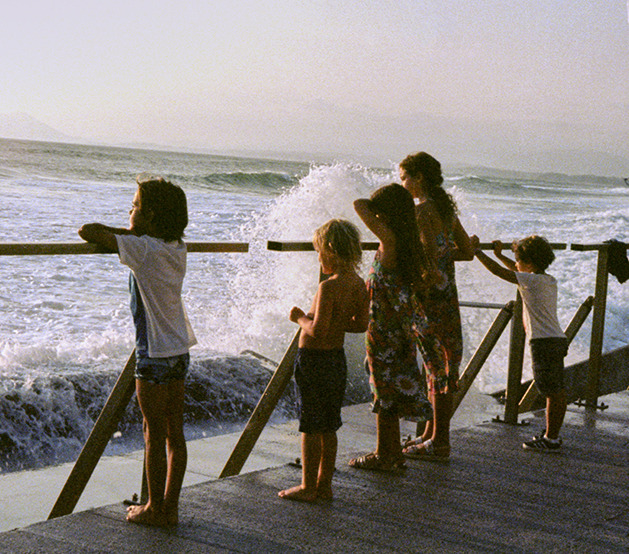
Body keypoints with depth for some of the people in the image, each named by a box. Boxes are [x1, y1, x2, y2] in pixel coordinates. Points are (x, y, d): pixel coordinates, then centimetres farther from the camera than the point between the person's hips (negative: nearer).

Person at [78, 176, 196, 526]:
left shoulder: (143, 248, -16)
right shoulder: (177, 248, 7)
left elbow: (88, 232, -15)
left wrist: (129, 232, 3)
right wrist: (132, 234, 10)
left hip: (155, 353, -8)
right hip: (180, 350, 8)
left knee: (155, 434, 2)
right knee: (174, 433, 11)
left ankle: (156, 509, 11)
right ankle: (170, 507, 18)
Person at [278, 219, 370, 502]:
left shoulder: (329, 287, -22)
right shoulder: (359, 285, 1)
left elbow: (318, 331, -26)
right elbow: (361, 324, 9)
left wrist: (300, 318, -9)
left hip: (314, 359, -8)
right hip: (338, 359, 8)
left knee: (311, 427, 2)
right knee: (329, 427, 15)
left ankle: (308, 487, 10)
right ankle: (324, 484, 23)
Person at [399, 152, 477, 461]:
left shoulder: (422, 210, -14)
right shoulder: (446, 208, 13)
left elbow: (429, 257, -21)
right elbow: (468, 251, 17)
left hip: (429, 294, -9)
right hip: (448, 294, 9)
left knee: (437, 367, -4)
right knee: (438, 366, 14)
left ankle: (439, 444, 3)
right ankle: (431, 434, 24)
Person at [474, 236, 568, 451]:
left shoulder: (533, 280, -10)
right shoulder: (550, 280, 15)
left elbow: (499, 271, -11)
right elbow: (519, 271, 32)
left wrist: (477, 252, -3)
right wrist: (499, 254, 37)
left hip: (543, 342, -9)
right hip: (558, 339, 9)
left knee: (552, 392, -5)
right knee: (557, 391, 12)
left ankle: (551, 439, 0)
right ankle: (553, 435, 20)